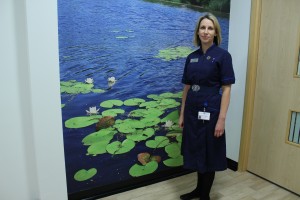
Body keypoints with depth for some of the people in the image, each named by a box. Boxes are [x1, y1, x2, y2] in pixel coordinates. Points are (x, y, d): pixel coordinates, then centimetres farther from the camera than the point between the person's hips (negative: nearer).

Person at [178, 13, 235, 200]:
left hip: (210, 112, -5)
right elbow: (187, 87, 10)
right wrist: (182, 114, 9)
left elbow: (226, 89, -11)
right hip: (193, 112, 5)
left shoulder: (222, 55, -8)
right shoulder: (191, 57, 7)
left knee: (209, 154, 8)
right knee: (196, 152, 17)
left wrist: (222, 119, -16)